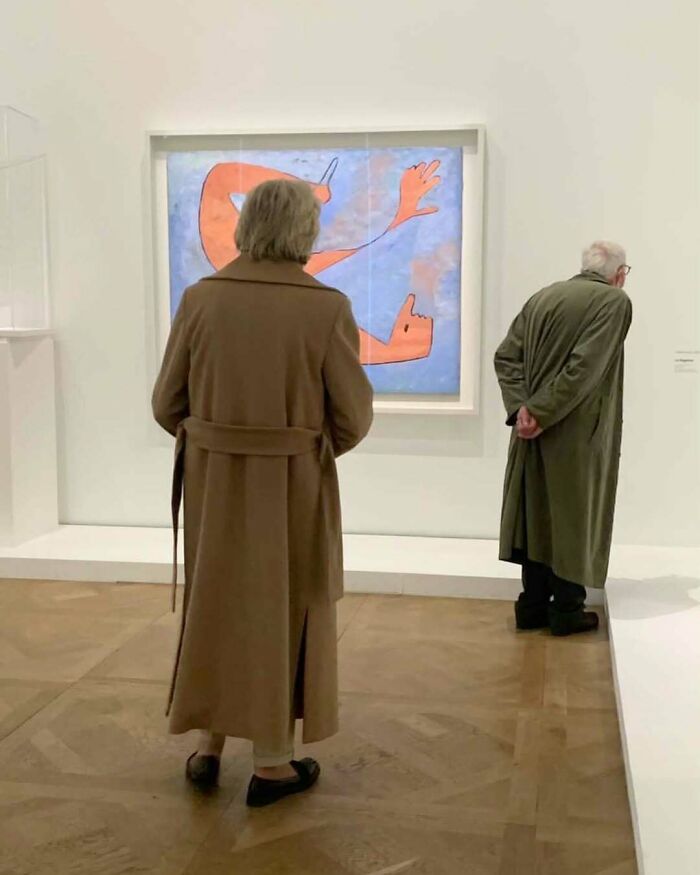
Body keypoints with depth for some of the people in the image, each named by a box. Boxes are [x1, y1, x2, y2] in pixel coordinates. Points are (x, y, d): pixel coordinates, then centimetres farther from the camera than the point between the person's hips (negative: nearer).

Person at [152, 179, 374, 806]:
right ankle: (273, 763, 23)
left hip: (212, 481, 3)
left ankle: (208, 746, 29)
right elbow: (353, 416, -9)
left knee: (215, 603, 20)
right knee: (283, 610, 12)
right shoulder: (326, 308, -13)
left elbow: (167, 403, -2)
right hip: (295, 485, -2)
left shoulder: (201, 298, -6)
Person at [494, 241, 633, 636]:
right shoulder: (615, 302, -10)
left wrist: (521, 407, -7)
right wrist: (542, 413, -18)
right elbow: (585, 366, -21)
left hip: (536, 426, 6)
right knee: (574, 516, 6)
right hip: (579, 433, -5)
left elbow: (506, 356, 1)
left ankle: (533, 605, 19)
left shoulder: (543, 297, 8)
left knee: (538, 513, 13)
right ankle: (567, 610, 14)